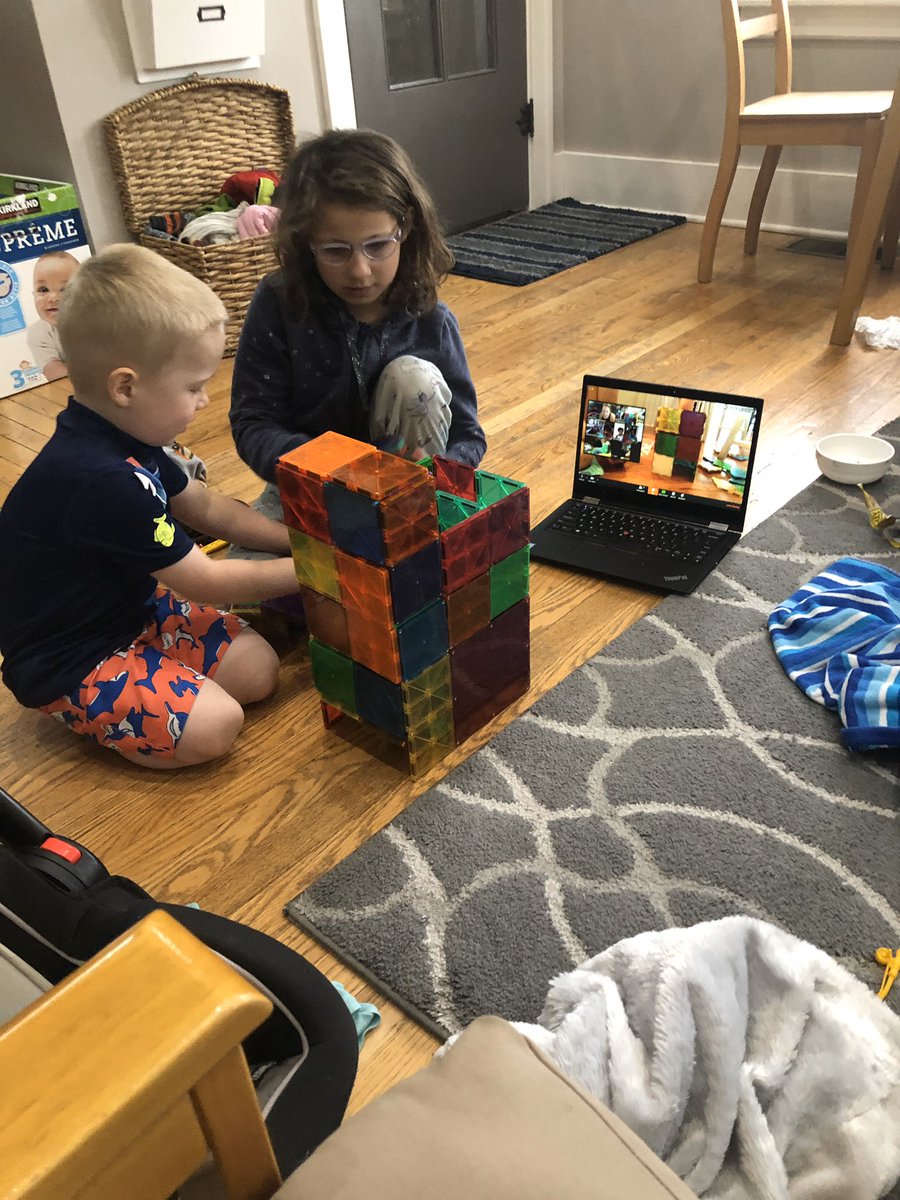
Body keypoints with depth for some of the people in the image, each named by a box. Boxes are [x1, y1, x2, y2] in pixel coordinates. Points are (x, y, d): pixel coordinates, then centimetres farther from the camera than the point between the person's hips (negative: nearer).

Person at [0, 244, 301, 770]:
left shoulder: (123, 438, -2)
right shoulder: (104, 482, -33)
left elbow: (208, 507, 12)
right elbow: (205, 582, -23)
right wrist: (307, 570, -12)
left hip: (128, 605, 9)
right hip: (67, 661, -9)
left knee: (257, 668, 1)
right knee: (213, 726, -24)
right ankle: (87, 718, 0)